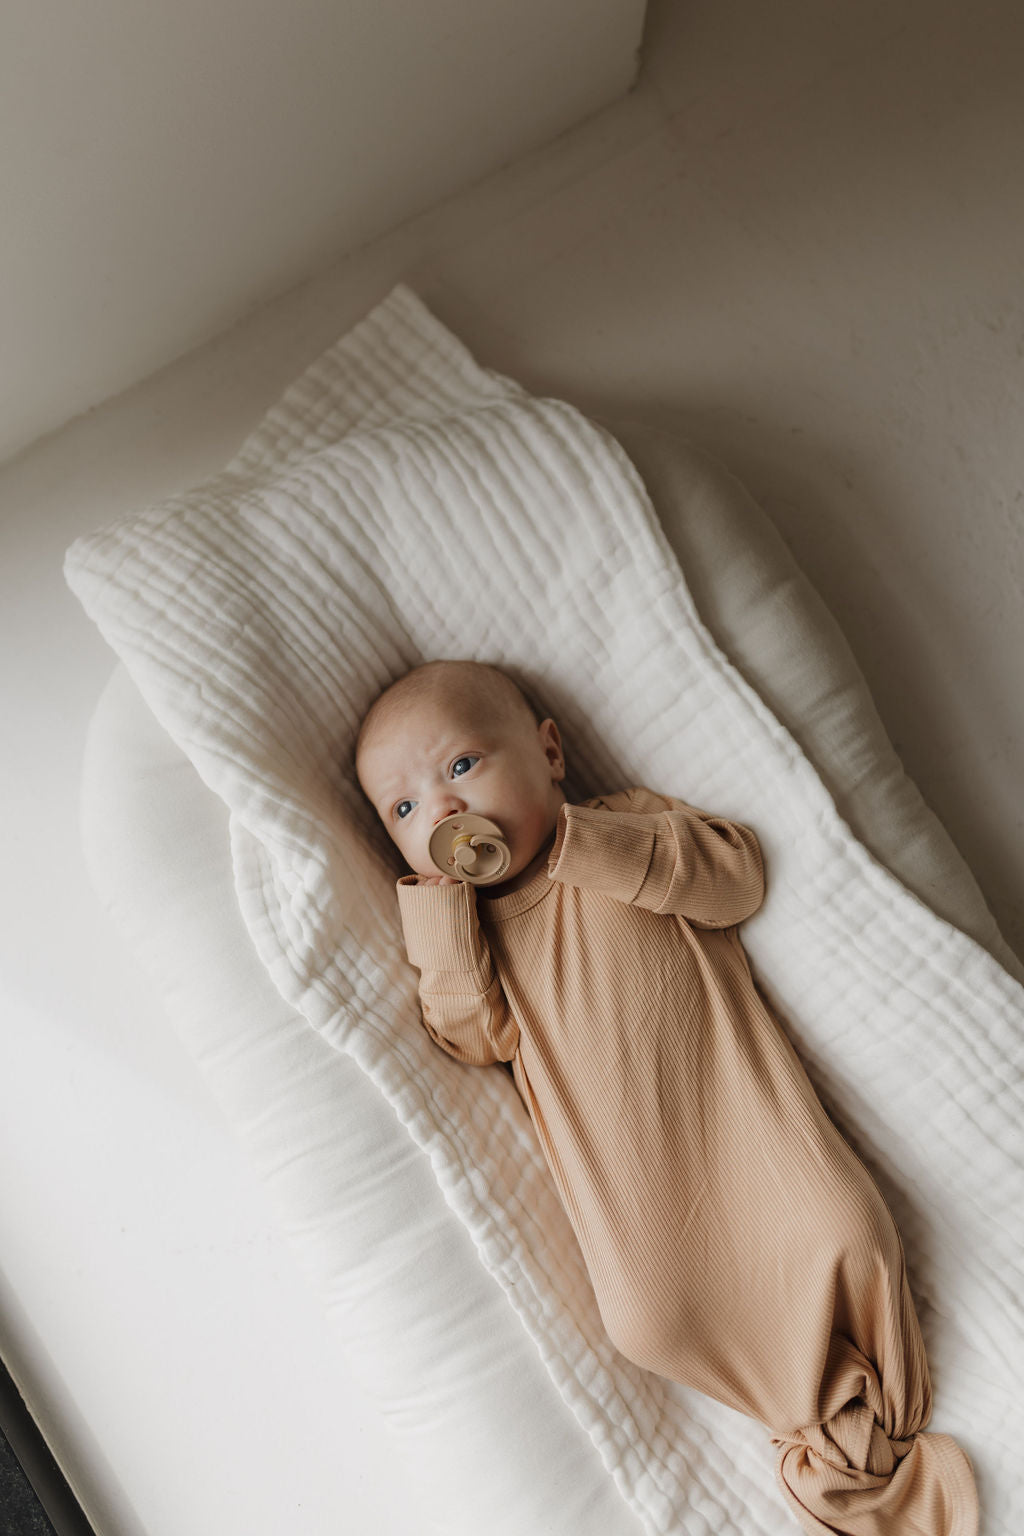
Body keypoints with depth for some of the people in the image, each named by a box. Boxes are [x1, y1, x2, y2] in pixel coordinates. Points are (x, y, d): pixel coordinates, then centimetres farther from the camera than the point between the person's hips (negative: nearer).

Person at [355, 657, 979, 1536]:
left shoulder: (628, 822, 9)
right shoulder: (464, 921, 12)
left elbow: (736, 879, -7)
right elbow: (477, 1039, -2)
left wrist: (578, 841, -14)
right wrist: (439, 902, -9)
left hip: (733, 1100, 0)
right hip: (628, 1176, 1)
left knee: (843, 1231, -17)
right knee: (649, 1313, -18)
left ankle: (879, 1421, 10)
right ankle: (831, 1421, 4)